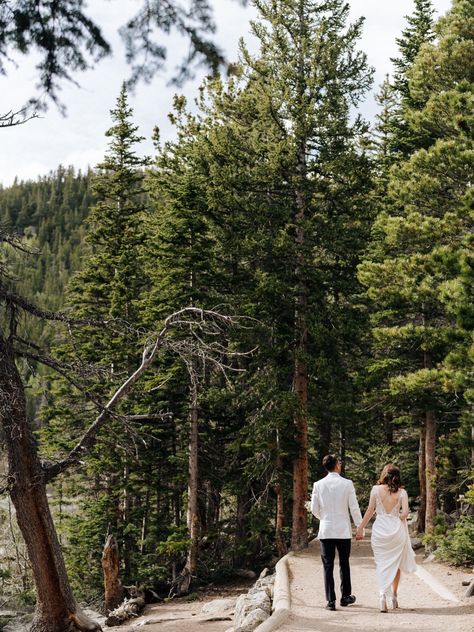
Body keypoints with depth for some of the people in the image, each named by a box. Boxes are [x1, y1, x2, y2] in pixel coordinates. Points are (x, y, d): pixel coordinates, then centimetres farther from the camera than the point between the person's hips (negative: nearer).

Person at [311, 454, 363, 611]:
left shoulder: (318, 485, -2)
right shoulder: (347, 484, -7)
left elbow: (314, 509, 4)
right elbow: (354, 508, -6)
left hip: (326, 530, 1)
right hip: (343, 530, -1)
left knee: (328, 566, 4)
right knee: (344, 564, 15)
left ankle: (331, 601, 0)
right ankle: (345, 596, 25)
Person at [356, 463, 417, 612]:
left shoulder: (376, 489, -3)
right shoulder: (402, 492, -1)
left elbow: (370, 511, -4)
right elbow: (405, 513, -9)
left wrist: (360, 528, 3)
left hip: (380, 529, -1)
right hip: (396, 530, 1)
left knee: (382, 564, 3)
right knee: (395, 563, 17)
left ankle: (383, 594, -15)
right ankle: (394, 596, 24)